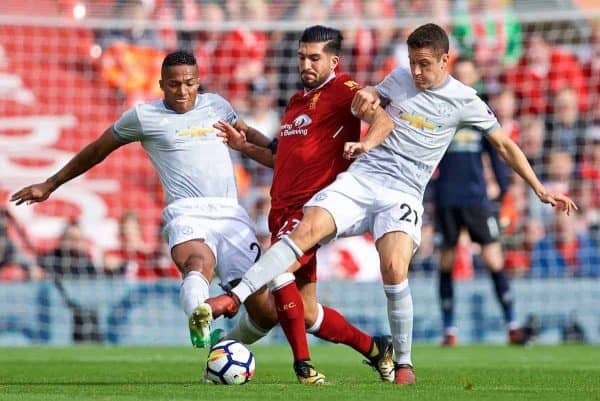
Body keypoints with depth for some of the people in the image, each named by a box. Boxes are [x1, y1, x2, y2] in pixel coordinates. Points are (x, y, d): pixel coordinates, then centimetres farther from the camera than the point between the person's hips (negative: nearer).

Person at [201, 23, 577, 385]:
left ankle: (404, 362, -9)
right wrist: (365, 96, 3)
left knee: (394, 267, -27)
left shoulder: (463, 101, 2)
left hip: (403, 195, -3)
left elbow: (505, 144, 10)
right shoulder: (400, 79, 10)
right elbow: (369, 101, 28)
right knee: (306, 230, -20)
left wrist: (541, 190, 10)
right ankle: (235, 297, -23)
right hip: (362, 178, 3)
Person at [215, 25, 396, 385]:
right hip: (284, 209, 8)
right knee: (308, 316, 8)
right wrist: (244, 146, 19)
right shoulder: (296, 101, 22)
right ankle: (375, 348, 26)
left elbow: (383, 121, -19)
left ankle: (303, 362, -18)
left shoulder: (341, 90, -3)